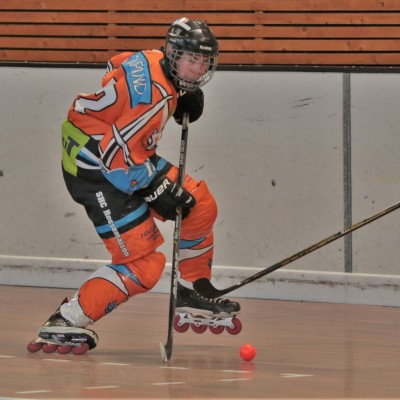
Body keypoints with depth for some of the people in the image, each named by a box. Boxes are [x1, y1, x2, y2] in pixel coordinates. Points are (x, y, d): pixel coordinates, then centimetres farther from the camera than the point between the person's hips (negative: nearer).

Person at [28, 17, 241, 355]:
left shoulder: (153, 61, 0)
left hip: (128, 158, 10)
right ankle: (64, 324, -9)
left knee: (200, 206, 12)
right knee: (143, 264, -12)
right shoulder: (156, 95, -27)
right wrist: (158, 189, -17)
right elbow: (119, 152, -29)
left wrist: (182, 100, 12)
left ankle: (191, 294, 27)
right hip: (96, 172, -10)